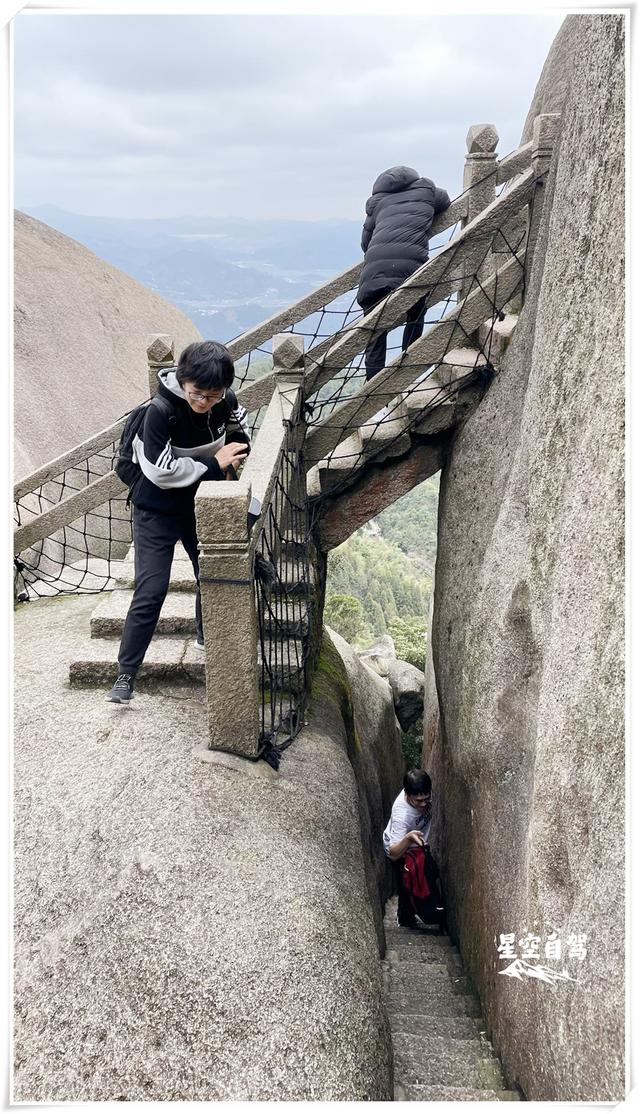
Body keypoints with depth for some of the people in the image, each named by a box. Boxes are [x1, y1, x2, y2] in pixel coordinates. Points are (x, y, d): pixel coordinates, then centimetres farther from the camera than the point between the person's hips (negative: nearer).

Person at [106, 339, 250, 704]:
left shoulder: (226, 402, -11)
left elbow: (241, 431, 11)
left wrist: (231, 461, -9)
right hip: (158, 513, -5)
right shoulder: (161, 412, -28)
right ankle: (126, 674, 1)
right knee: (151, 592, -10)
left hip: (202, 506, 6)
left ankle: (207, 638, 45)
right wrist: (213, 463, -23)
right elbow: (162, 472, -30)